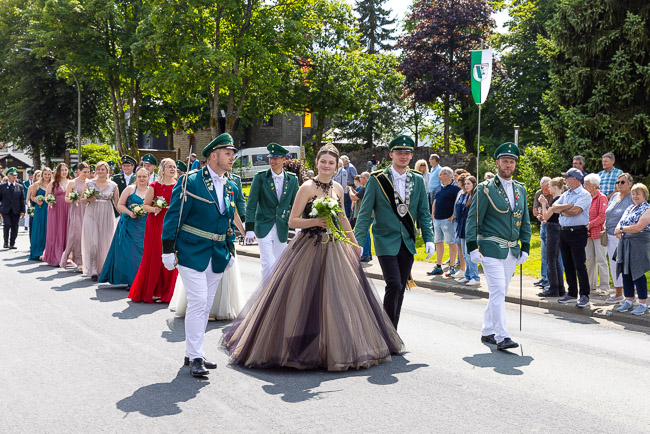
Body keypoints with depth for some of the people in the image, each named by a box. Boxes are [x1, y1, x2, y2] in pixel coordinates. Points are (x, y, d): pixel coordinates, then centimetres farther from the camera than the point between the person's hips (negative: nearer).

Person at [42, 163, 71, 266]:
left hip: (68, 210, 2)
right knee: (55, 233, -2)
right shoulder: (53, 183, 6)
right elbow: (46, 197, 10)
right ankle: (55, 258, 3)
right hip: (56, 210, -1)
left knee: (66, 233, 1)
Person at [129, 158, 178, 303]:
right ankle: (151, 291, 10)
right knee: (154, 257, -1)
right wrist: (153, 209, -16)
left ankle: (166, 292, 12)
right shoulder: (154, 186, 0)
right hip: (156, 224, -2)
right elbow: (145, 205, 3)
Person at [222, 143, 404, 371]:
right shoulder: (307, 187, -9)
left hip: (335, 248, 6)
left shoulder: (338, 188, 9)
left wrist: (355, 244, 23)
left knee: (339, 298, 10)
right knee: (305, 299, -3)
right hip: (310, 248, -6)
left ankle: (338, 348, 25)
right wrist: (316, 221, -25)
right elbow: (293, 221, -11)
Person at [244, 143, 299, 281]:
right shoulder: (260, 177, -3)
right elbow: (251, 204, -4)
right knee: (269, 264, -12)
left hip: (282, 228, 3)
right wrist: (250, 228, -10)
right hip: (264, 227, -3)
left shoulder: (292, 179, 4)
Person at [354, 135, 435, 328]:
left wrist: (429, 239, -2)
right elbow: (365, 214, -4)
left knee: (400, 289, 9)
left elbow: (424, 213, 9)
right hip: (386, 241, -4)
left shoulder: (417, 180, 6)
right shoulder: (377, 180, -5)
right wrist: (358, 242, -10)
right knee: (394, 285, -16)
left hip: (408, 243, 4)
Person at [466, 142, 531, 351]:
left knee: (500, 293, 12)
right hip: (491, 249, -6)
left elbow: (525, 221, 17)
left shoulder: (520, 189, 13)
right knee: (498, 291, -12)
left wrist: (525, 247, 10)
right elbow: (473, 218, -6)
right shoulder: (485, 188, -5)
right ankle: (502, 337, -10)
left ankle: (487, 332, 24)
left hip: (512, 250, 6)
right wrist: (472, 247, -12)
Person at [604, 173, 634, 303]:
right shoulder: (614, 196, 14)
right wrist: (606, 229, 16)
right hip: (611, 236, 8)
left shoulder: (632, 199, -8)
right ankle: (618, 293, 21)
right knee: (614, 264, 11)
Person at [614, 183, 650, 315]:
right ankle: (629, 301, 17)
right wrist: (618, 231, -9)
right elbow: (620, 224, 14)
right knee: (626, 272, 8)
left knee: (637, 273, -8)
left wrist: (621, 229, -8)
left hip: (639, 244, -7)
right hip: (625, 244, 7)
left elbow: (639, 227, -16)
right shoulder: (630, 208, 18)